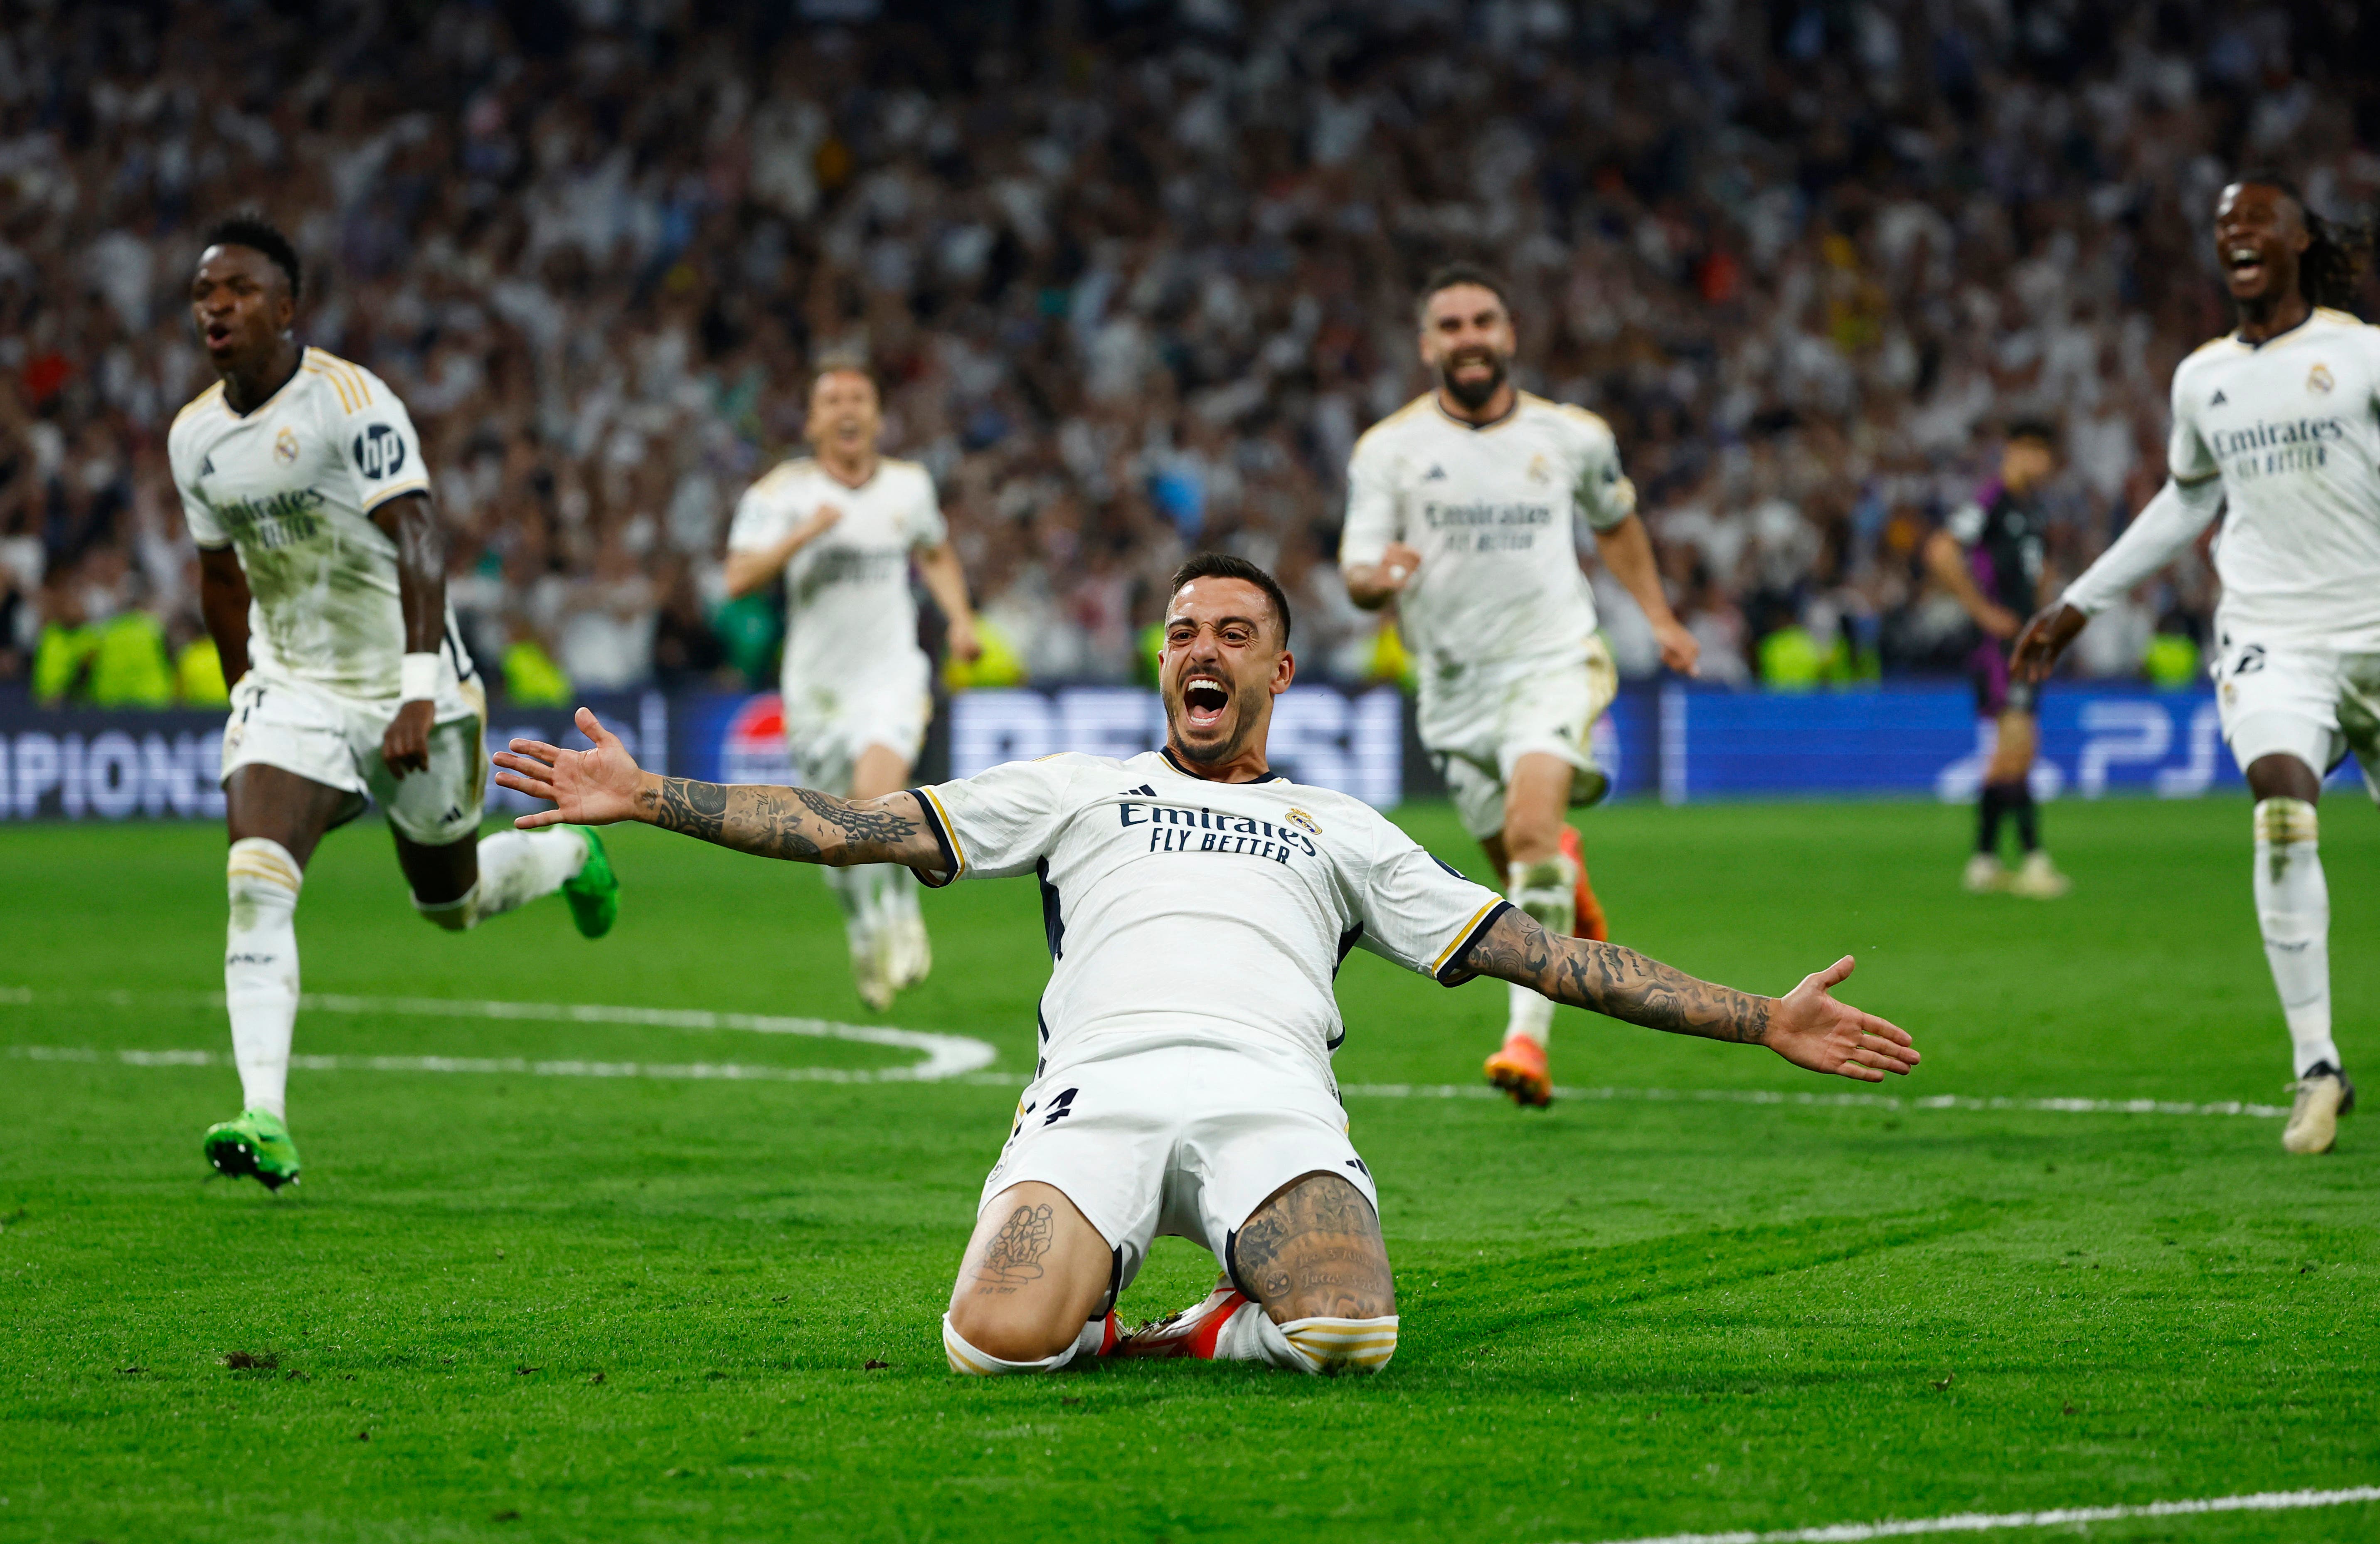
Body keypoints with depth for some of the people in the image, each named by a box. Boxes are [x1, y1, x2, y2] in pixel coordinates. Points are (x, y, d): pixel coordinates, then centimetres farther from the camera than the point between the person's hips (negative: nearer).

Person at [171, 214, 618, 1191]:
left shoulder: (351, 404, -21)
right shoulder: (195, 436, 0)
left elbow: (418, 543, -28)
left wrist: (420, 693, -38)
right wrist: (243, 699, 18)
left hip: (406, 690, -4)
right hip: (290, 689, 4)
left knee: (451, 901, 14)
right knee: (256, 887, -19)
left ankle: (567, 855, 48)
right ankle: (264, 1119, -24)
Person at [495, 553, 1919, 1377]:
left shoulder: (1339, 830, 32)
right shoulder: (1078, 792, 30)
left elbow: (1532, 949, 26)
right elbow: (862, 828, 22)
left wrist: (1761, 1021, 18)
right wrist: (650, 799, 11)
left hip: (1271, 1091, 0)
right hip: (1102, 1080, 0)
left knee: (1352, 1336, -34)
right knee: (1001, 1341, -31)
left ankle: (1219, 1329, 0)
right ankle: (1092, 1293, 5)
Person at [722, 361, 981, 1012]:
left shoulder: (910, 484, 5)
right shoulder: (782, 492, -6)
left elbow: (937, 555, 25)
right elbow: (740, 578, -19)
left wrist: (960, 618, 10)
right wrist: (804, 534, -30)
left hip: (892, 672, 0)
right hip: (817, 684, 0)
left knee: (878, 794, -26)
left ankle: (903, 914, -2)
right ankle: (865, 936, 35)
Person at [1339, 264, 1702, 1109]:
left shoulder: (1573, 436, 1)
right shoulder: (1388, 449, -3)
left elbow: (1615, 520, 22)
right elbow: (1357, 575, -7)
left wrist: (1658, 616, 17)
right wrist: (1375, 579, -30)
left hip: (1554, 664, -2)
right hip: (1455, 684, 2)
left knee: (1533, 831, -26)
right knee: (1518, 864, 11)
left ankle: (1528, 1038, -31)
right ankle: (1568, 883, 51)